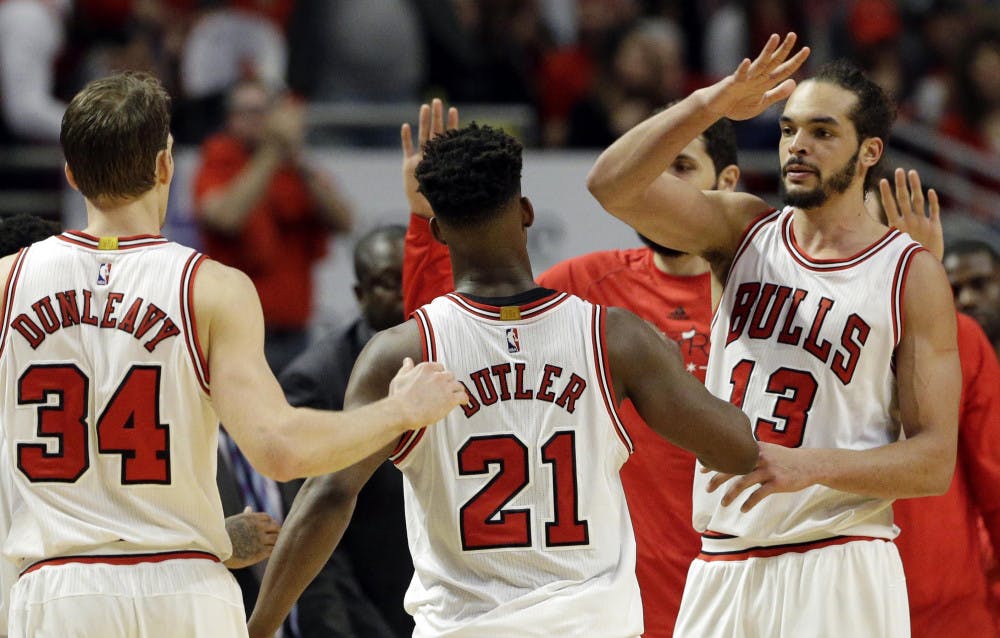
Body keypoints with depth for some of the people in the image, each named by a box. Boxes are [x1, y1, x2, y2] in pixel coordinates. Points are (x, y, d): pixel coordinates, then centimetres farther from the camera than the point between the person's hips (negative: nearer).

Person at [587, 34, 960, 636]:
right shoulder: (746, 230, 10)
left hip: (836, 573, -4)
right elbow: (612, 184, -6)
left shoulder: (912, 275, -2)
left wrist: (811, 465, -20)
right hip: (721, 570, 4)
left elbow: (935, 462, -6)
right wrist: (710, 104, -18)